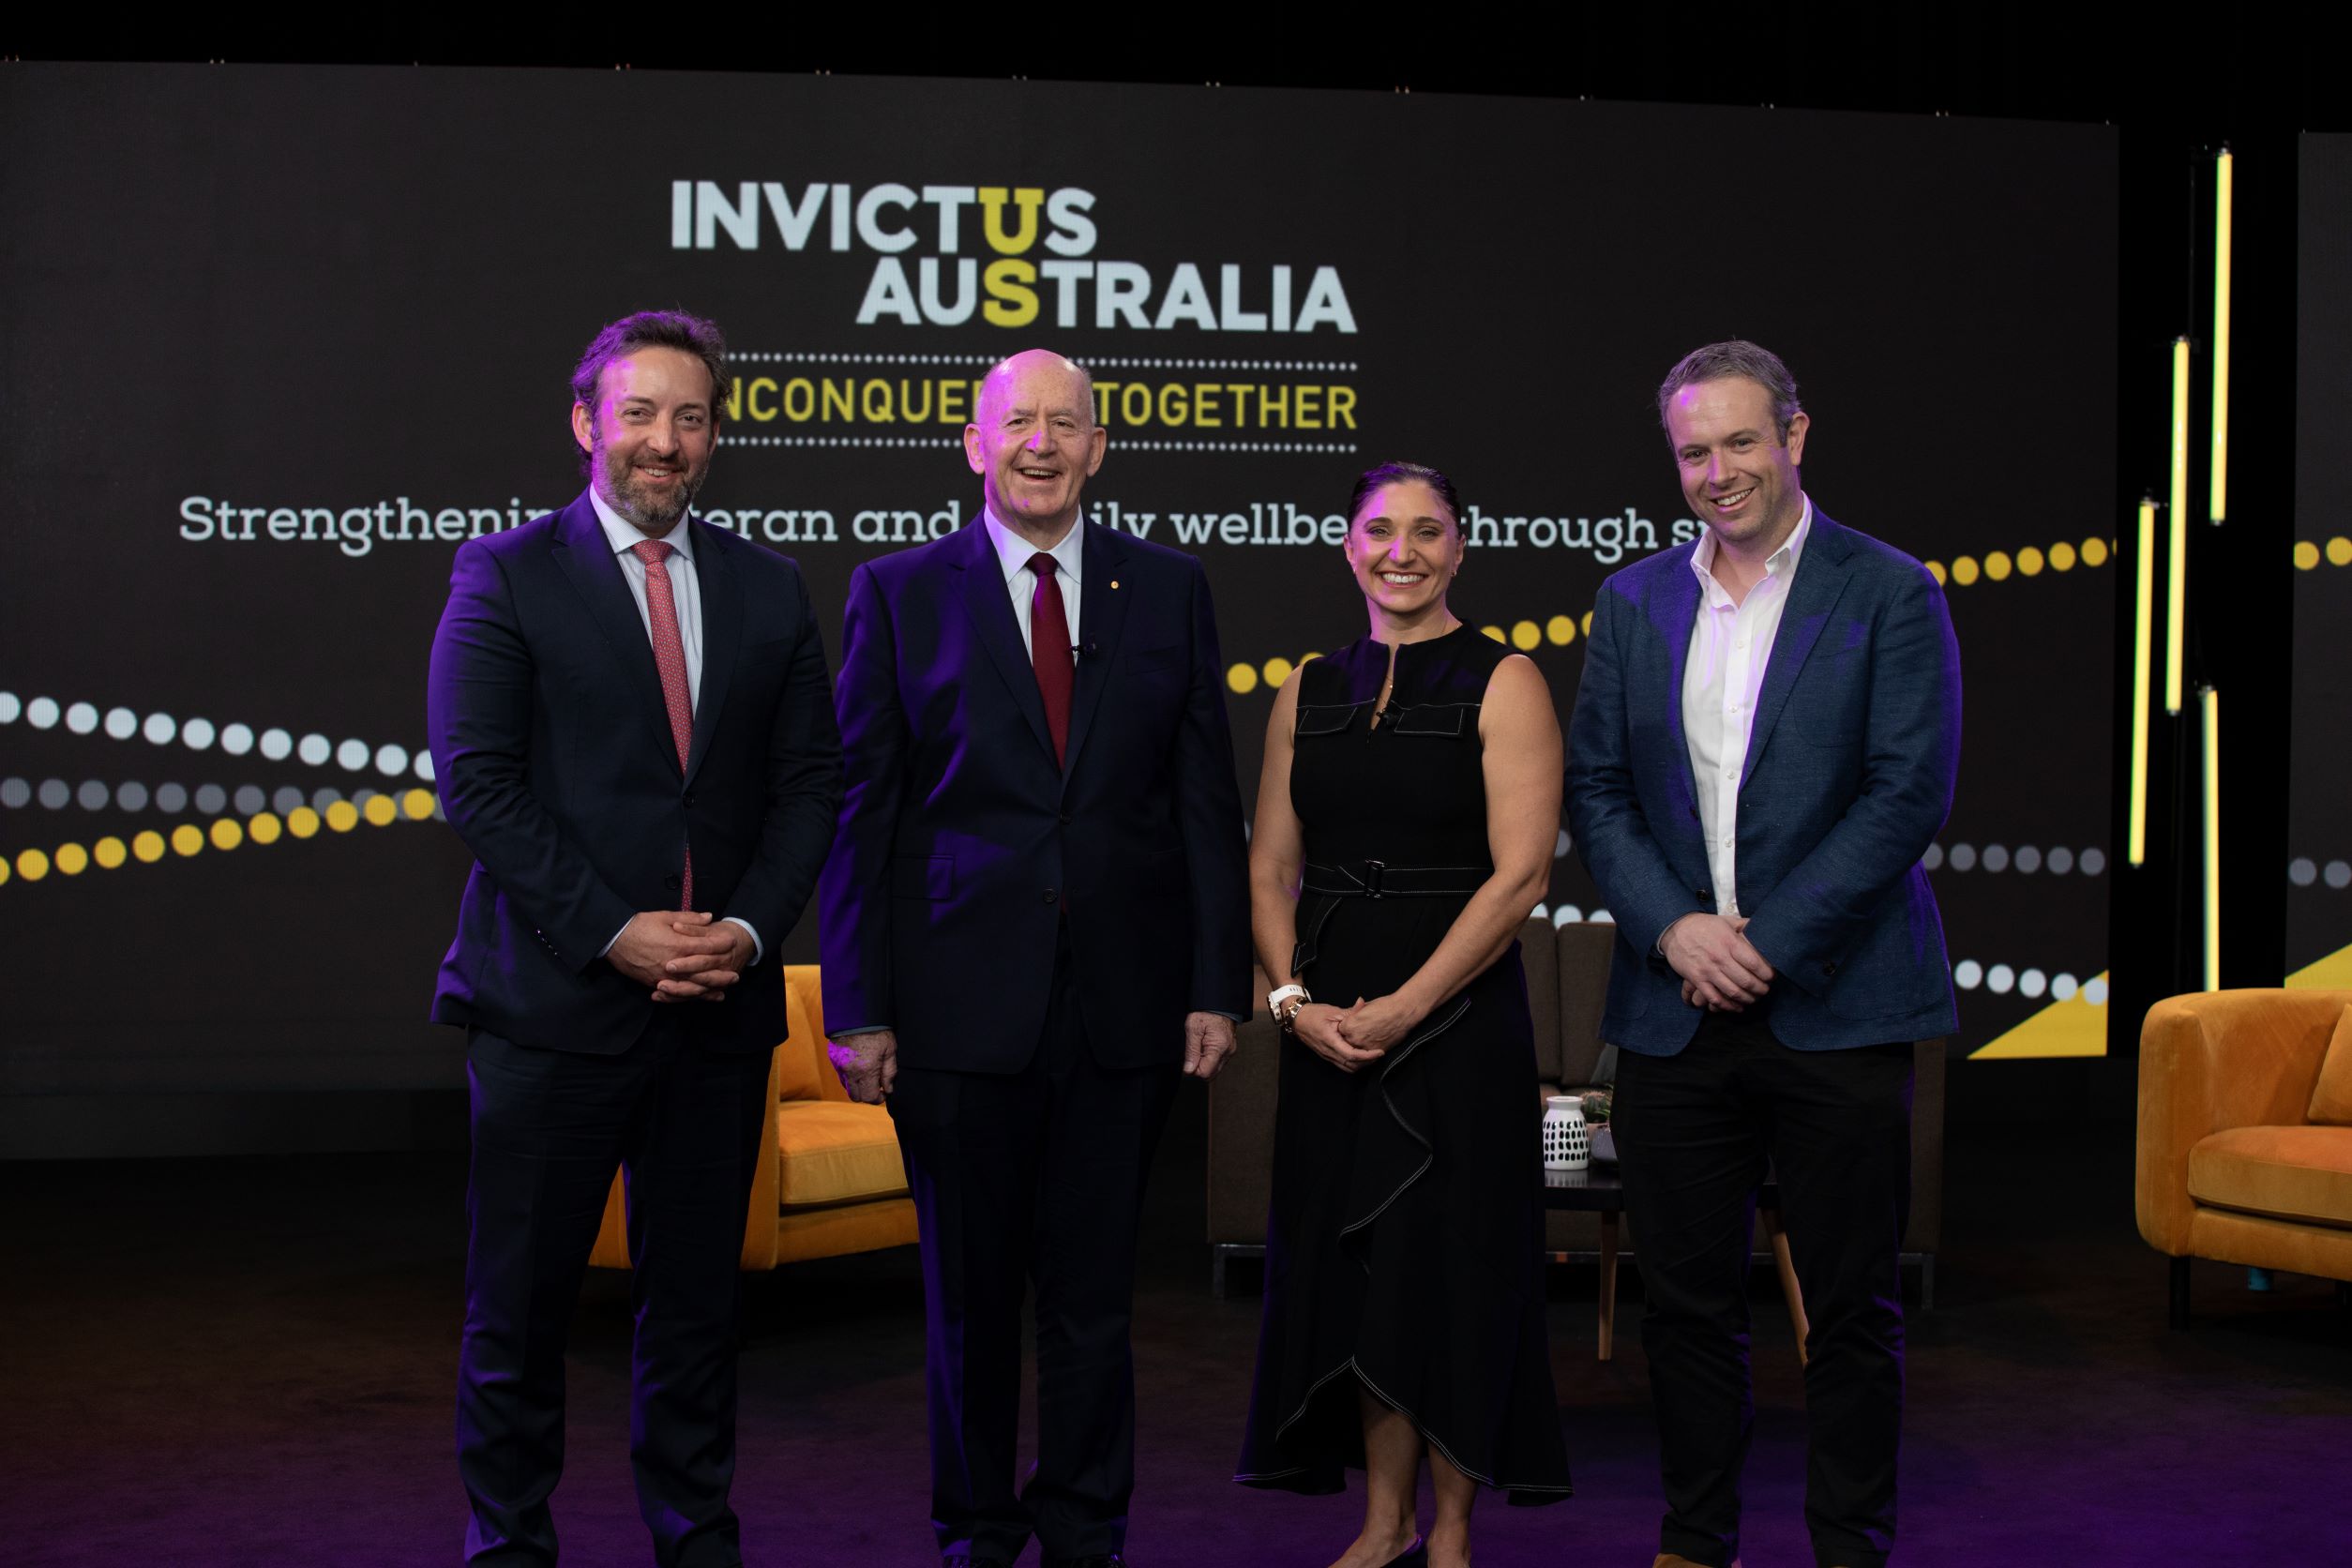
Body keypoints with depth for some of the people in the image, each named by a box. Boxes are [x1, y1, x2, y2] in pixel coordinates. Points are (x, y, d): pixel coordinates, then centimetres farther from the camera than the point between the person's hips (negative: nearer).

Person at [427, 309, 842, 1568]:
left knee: (696, 1295, 13)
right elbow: (476, 783, -8)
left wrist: (747, 929, -6)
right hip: (555, 996, -3)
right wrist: (616, 933, -14)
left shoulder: (768, 588, 11)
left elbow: (809, 780, 9)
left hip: (721, 999, 3)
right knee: (520, 1301, 5)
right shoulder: (505, 574, 0)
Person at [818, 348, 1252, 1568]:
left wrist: (1217, 984, 0)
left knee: (1094, 1294, 9)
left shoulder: (1168, 589, 7)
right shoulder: (899, 593, 3)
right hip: (961, 1000, -1)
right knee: (969, 1293, 10)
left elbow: (1206, 803, 6)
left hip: (1121, 1005, 1)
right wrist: (858, 1008, -6)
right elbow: (859, 810, 0)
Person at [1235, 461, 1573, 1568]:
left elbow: (1520, 874, -12)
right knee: (1352, 1265, 7)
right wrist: (1293, 997, -7)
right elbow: (1271, 868, 9)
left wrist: (1403, 1008, -16)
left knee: (1450, 1263, 2)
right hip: (1327, 1027, 4)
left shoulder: (1503, 684, -4)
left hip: (1456, 1016, -4)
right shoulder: (1308, 692, 9)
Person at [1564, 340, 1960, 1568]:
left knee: (1851, 1305, 5)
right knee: (1685, 1295, 9)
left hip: (1836, 1003, -3)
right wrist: (1674, 928, -8)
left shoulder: (1890, 593, -1)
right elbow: (1595, 789, 8)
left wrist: (1770, 943, -13)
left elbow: (1909, 794, -8)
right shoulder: (1631, 602, 11)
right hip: (1675, 1006, 3)